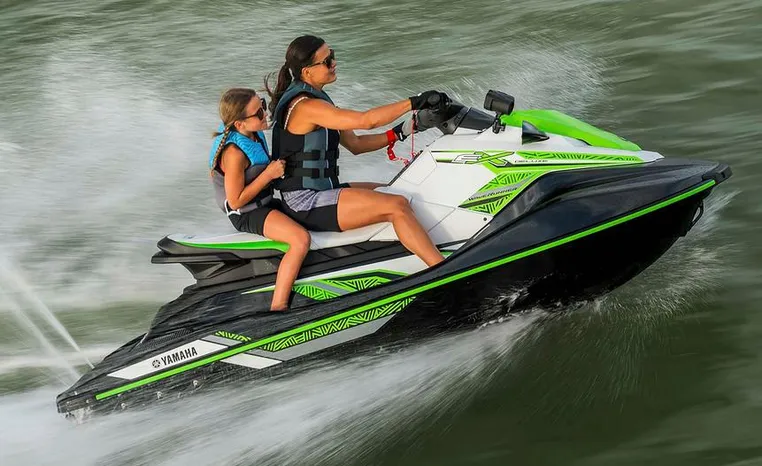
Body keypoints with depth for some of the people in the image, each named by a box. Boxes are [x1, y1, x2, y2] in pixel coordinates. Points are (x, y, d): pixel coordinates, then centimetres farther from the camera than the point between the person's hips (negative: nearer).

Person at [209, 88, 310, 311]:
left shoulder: (253, 133, 0)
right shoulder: (234, 152, -29)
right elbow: (236, 201, -24)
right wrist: (269, 174, -26)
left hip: (265, 201, 10)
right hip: (248, 214, -10)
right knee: (301, 239, -30)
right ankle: (278, 309, -30)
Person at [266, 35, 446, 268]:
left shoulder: (318, 99, 13)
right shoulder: (307, 106, -19)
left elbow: (355, 144, 15)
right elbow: (365, 121, -27)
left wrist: (399, 133, 4)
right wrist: (414, 102, -22)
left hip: (321, 191, 11)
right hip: (307, 205, -11)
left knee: (395, 193, 15)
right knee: (397, 206, -21)